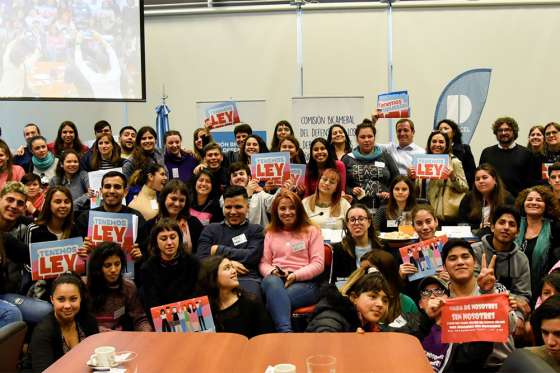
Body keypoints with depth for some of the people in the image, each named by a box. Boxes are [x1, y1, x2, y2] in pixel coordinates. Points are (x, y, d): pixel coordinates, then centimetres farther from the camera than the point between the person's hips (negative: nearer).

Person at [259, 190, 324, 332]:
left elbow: (318, 264, 3)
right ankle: (285, 331, -54)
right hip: (276, 279, 2)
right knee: (271, 282, -40)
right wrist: (272, 272, -9)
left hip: (305, 282, -2)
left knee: (275, 299, -37)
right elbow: (263, 263, 16)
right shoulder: (270, 233, 24)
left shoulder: (311, 231, 13)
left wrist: (295, 275, -13)